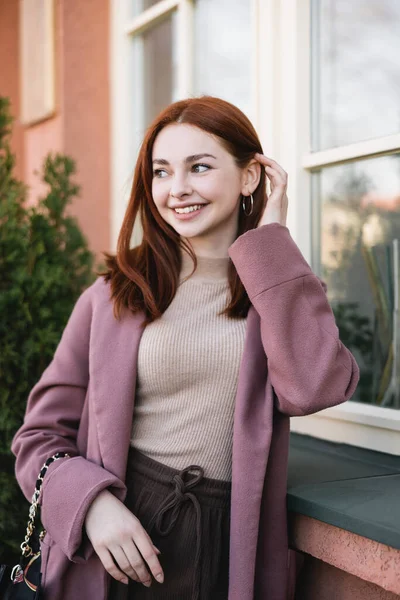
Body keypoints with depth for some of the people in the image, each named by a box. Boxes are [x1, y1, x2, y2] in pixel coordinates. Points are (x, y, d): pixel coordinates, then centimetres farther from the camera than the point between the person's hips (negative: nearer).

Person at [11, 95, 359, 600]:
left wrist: (272, 239, -13)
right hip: (116, 551, 0)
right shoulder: (116, 294, -2)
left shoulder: (283, 290, 1)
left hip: (230, 553, 1)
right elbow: (41, 434, 0)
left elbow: (314, 387, -20)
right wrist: (91, 502, -19)